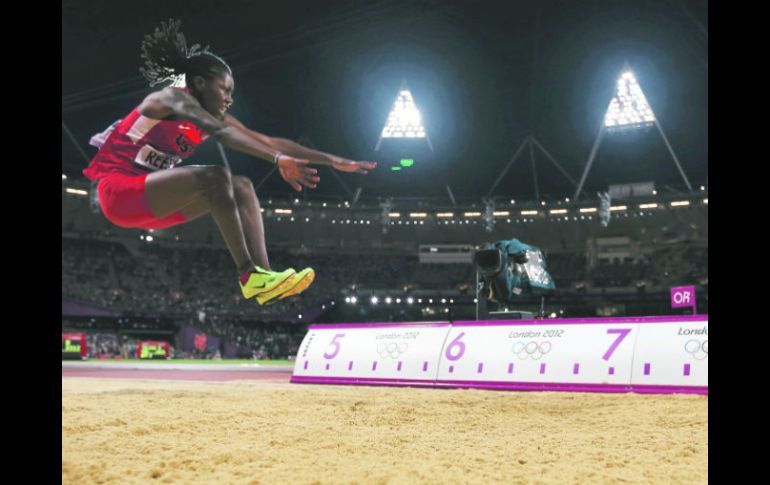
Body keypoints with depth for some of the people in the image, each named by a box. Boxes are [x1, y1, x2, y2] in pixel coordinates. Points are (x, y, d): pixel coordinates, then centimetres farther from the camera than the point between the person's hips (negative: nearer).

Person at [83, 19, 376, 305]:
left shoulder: (215, 116, 9)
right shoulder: (172, 98, -13)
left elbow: (269, 141, 4)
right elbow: (220, 133, -31)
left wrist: (332, 160, -1)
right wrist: (278, 159, -43)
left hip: (150, 203, 8)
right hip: (118, 190, -8)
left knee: (241, 187, -8)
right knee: (216, 177, -28)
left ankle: (262, 276, -21)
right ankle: (248, 274, -29)